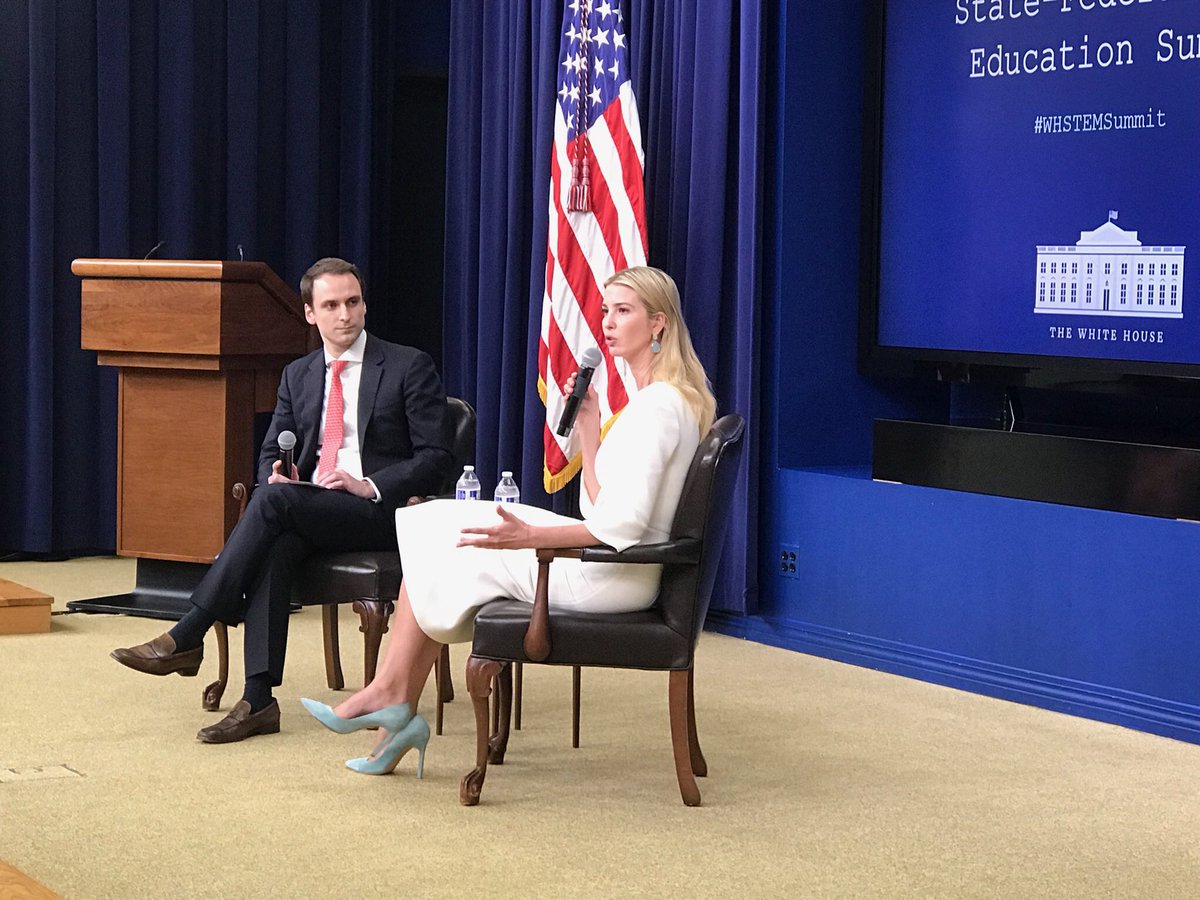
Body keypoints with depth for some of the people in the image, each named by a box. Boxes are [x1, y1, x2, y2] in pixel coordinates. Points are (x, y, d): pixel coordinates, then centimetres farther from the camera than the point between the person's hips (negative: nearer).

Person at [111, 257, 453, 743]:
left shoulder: (409, 367, 3)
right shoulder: (297, 375, 19)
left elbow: (436, 459, -2)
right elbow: (272, 452, 20)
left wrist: (371, 486, -16)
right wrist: (278, 473, -6)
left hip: (383, 511, -4)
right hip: (311, 512, 4)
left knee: (274, 499, -30)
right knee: (275, 545, -32)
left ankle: (187, 636, -28)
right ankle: (258, 700, -37)